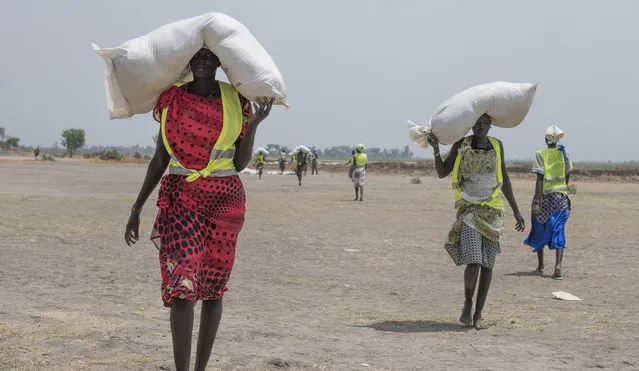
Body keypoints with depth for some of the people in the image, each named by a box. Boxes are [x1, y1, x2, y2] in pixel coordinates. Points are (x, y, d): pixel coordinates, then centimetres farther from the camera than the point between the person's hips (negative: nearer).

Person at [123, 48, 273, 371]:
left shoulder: (236, 101, 2)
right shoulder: (172, 99, 3)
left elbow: (240, 164, 2)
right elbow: (160, 160, 9)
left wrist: (253, 125, -12)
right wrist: (136, 208, 8)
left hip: (225, 199, 1)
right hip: (180, 196, -1)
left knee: (213, 288, 7)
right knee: (181, 285, -13)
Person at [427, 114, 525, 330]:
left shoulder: (497, 146, 9)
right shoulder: (461, 145, 4)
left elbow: (504, 180, 15)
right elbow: (442, 173, 4)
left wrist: (516, 211, 15)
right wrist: (436, 150, -12)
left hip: (493, 211, 3)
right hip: (468, 209, -2)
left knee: (487, 264, 1)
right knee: (473, 262, -16)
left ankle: (478, 314, 9)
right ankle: (468, 304, 8)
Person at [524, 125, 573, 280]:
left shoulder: (540, 154, -6)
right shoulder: (563, 153, 4)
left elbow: (540, 179, -13)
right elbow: (567, 175, 14)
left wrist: (536, 201, -15)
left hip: (544, 196, -2)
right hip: (561, 196, 2)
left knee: (539, 229, 15)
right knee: (558, 232, 1)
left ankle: (540, 265, 25)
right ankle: (558, 266, -17)